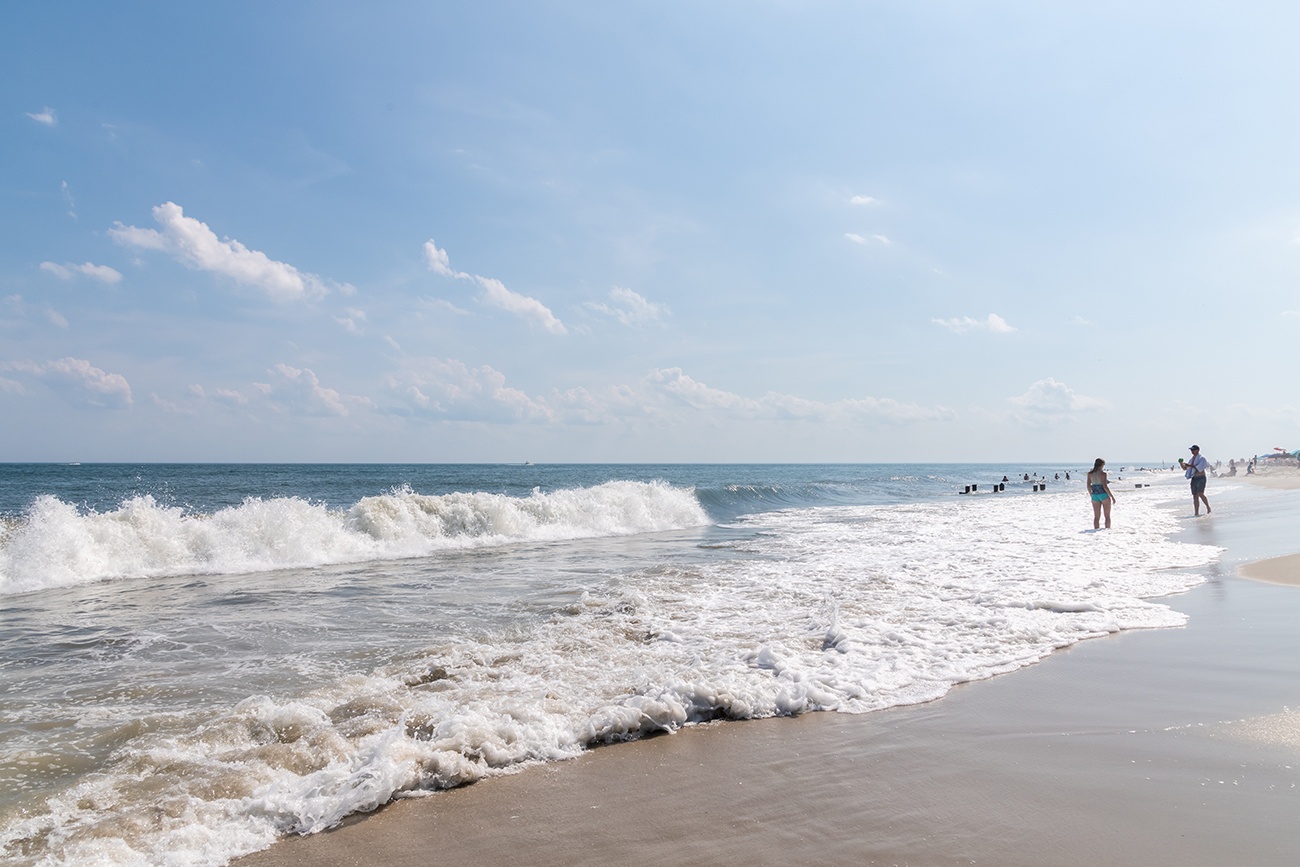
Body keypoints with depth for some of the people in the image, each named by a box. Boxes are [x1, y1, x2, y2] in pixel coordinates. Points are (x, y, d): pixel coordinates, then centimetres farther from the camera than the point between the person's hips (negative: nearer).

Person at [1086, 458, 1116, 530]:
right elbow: (1105, 486, -16)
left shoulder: (1090, 474, 4)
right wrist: (1112, 496, -10)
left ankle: (1096, 529, 6)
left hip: (1095, 495, 5)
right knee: (1107, 516, 6)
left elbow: (1088, 486, 7)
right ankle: (1108, 529, 5)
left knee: (1096, 516, 8)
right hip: (1104, 495, -5)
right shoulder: (1103, 473, -12)